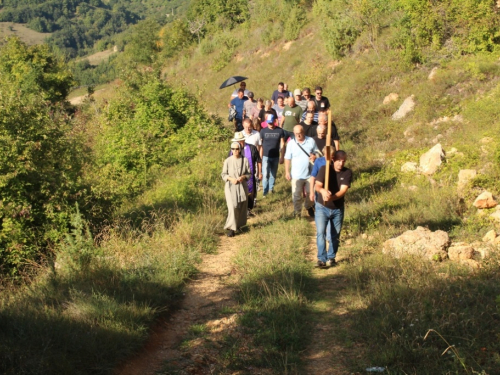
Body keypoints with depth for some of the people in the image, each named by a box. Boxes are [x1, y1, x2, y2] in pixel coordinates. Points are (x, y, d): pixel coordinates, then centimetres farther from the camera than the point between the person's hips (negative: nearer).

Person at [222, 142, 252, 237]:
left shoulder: (245, 160, -2)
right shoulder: (227, 161, -5)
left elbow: (249, 173, 4)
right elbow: (223, 174, 1)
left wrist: (243, 177, -16)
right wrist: (231, 178, -17)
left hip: (242, 186, 3)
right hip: (231, 187, -3)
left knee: (242, 207, 11)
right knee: (232, 206, -14)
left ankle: (239, 224, 33)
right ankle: (231, 228, -9)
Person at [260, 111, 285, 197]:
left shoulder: (280, 131, -4)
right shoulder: (263, 131, -5)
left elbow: (282, 145, 0)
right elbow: (260, 145, 0)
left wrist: (282, 157, -2)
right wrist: (260, 157, -1)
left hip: (275, 157, 1)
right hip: (266, 157, -1)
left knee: (273, 174, 13)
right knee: (265, 175, -9)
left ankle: (271, 188, 29)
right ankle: (264, 192, -1)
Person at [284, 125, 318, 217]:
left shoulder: (311, 141, -2)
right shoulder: (291, 143, -6)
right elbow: (287, 158, -2)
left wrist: (315, 156, -14)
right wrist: (287, 172, -6)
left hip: (310, 174, 2)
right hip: (297, 175, -2)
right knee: (296, 196, 5)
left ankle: (309, 207, 41)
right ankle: (297, 213, 21)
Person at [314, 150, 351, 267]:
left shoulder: (347, 173, -9)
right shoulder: (324, 169, -10)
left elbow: (343, 191, -19)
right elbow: (317, 185, -17)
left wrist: (332, 197, -38)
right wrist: (322, 190, -42)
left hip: (338, 209, 2)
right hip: (322, 207, -2)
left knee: (335, 235, 11)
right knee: (320, 232, -13)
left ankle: (331, 257, 27)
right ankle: (321, 258, -11)